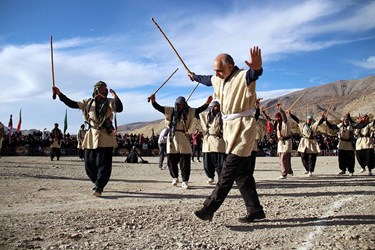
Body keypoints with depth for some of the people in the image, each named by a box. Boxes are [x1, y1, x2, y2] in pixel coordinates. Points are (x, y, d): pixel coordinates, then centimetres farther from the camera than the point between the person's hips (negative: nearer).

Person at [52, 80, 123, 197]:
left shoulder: (110, 102, 1)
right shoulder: (87, 102, 10)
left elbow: (119, 109, -16)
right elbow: (72, 104, 8)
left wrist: (115, 97, -31)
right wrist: (60, 94, 1)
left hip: (106, 137, -3)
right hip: (91, 136, 4)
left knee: (103, 164, -8)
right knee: (89, 164, 9)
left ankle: (99, 187, -1)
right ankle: (98, 183, 29)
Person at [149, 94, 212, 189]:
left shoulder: (189, 112, 5)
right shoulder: (170, 111, 4)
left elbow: (200, 109, 6)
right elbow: (158, 107, 2)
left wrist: (207, 103, -7)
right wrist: (153, 101, -15)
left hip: (183, 138, 0)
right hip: (172, 137, 1)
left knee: (185, 161, 1)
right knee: (171, 159, 6)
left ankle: (185, 181, 9)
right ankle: (175, 177, 28)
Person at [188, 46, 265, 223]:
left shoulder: (243, 77, -14)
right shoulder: (218, 79, 12)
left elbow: (254, 74, -38)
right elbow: (208, 80, 35)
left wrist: (257, 68, -62)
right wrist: (195, 77, 54)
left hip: (242, 128, -9)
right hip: (229, 128, 9)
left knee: (228, 172, -9)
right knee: (242, 172, 10)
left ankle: (208, 209, -5)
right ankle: (255, 210, 18)